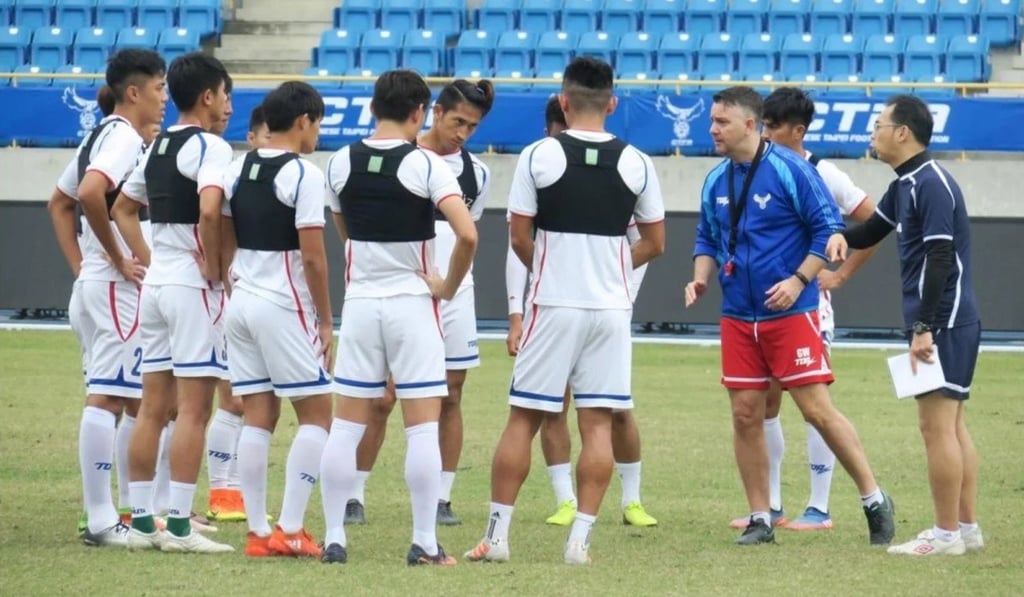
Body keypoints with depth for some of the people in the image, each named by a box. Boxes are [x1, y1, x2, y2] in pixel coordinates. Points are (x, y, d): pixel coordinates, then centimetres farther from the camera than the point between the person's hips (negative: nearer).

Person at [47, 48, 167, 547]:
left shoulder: (100, 136, 17)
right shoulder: (125, 139, -13)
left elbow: (59, 203, 26)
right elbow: (90, 192, -29)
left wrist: (81, 265, 18)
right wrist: (118, 259, -20)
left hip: (93, 284, 10)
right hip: (119, 285, -10)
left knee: (131, 397, 15)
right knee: (108, 397, -9)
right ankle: (101, 520, -10)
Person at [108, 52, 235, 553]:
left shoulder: (157, 147, 15)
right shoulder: (210, 147, -12)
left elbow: (122, 207, 24)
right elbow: (209, 211, -27)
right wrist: (213, 268, -15)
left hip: (156, 283, 8)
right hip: (193, 286, -8)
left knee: (154, 407, 10)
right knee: (193, 408, -6)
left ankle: (141, 520, 11)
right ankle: (179, 525, -8)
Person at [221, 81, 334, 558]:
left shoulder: (238, 170, 9)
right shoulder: (302, 173, -11)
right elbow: (312, 256, -14)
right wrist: (326, 320, -6)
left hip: (243, 302, 7)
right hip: (285, 305, -7)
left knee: (258, 416, 8)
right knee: (316, 414, 2)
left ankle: (258, 531, 7)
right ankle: (290, 530, -5)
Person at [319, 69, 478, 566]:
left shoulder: (340, 163, 2)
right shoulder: (425, 165, -11)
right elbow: (467, 234, -21)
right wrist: (449, 285, -7)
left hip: (359, 301, 3)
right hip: (412, 303, -3)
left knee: (346, 425, 7)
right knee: (422, 427, 0)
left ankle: (334, 538, 6)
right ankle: (424, 543, -1)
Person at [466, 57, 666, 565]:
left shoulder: (538, 156, -6)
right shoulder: (635, 163, 1)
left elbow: (519, 239, -2)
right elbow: (654, 243, 9)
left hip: (553, 305, -2)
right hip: (610, 307, 2)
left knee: (523, 419, 4)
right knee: (597, 423, 4)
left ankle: (496, 535, 5)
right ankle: (580, 539, 0)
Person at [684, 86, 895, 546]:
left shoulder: (790, 170, -10)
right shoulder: (716, 181, 8)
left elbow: (828, 228, -9)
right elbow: (707, 238, 19)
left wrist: (799, 280, -17)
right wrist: (701, 277, 0)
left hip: (790, 313, -6)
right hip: (738, 316, 6)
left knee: (817, 409, -7)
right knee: (745, 416, 4)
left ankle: (874, 500, 6)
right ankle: (760, 519, 12)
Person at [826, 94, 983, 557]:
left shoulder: (932, 185, -16)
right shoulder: (906, 185, 14)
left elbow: (940, 258, -22)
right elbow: (873, 230, 28)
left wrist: (924, 328, -25)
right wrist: (843, 237, 5)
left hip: (942, 324, -10)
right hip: (946, 323, 10)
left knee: (936, 426, -8)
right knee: (952, 425, 12)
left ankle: (947, 535, -5)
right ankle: (967, 527, 16)